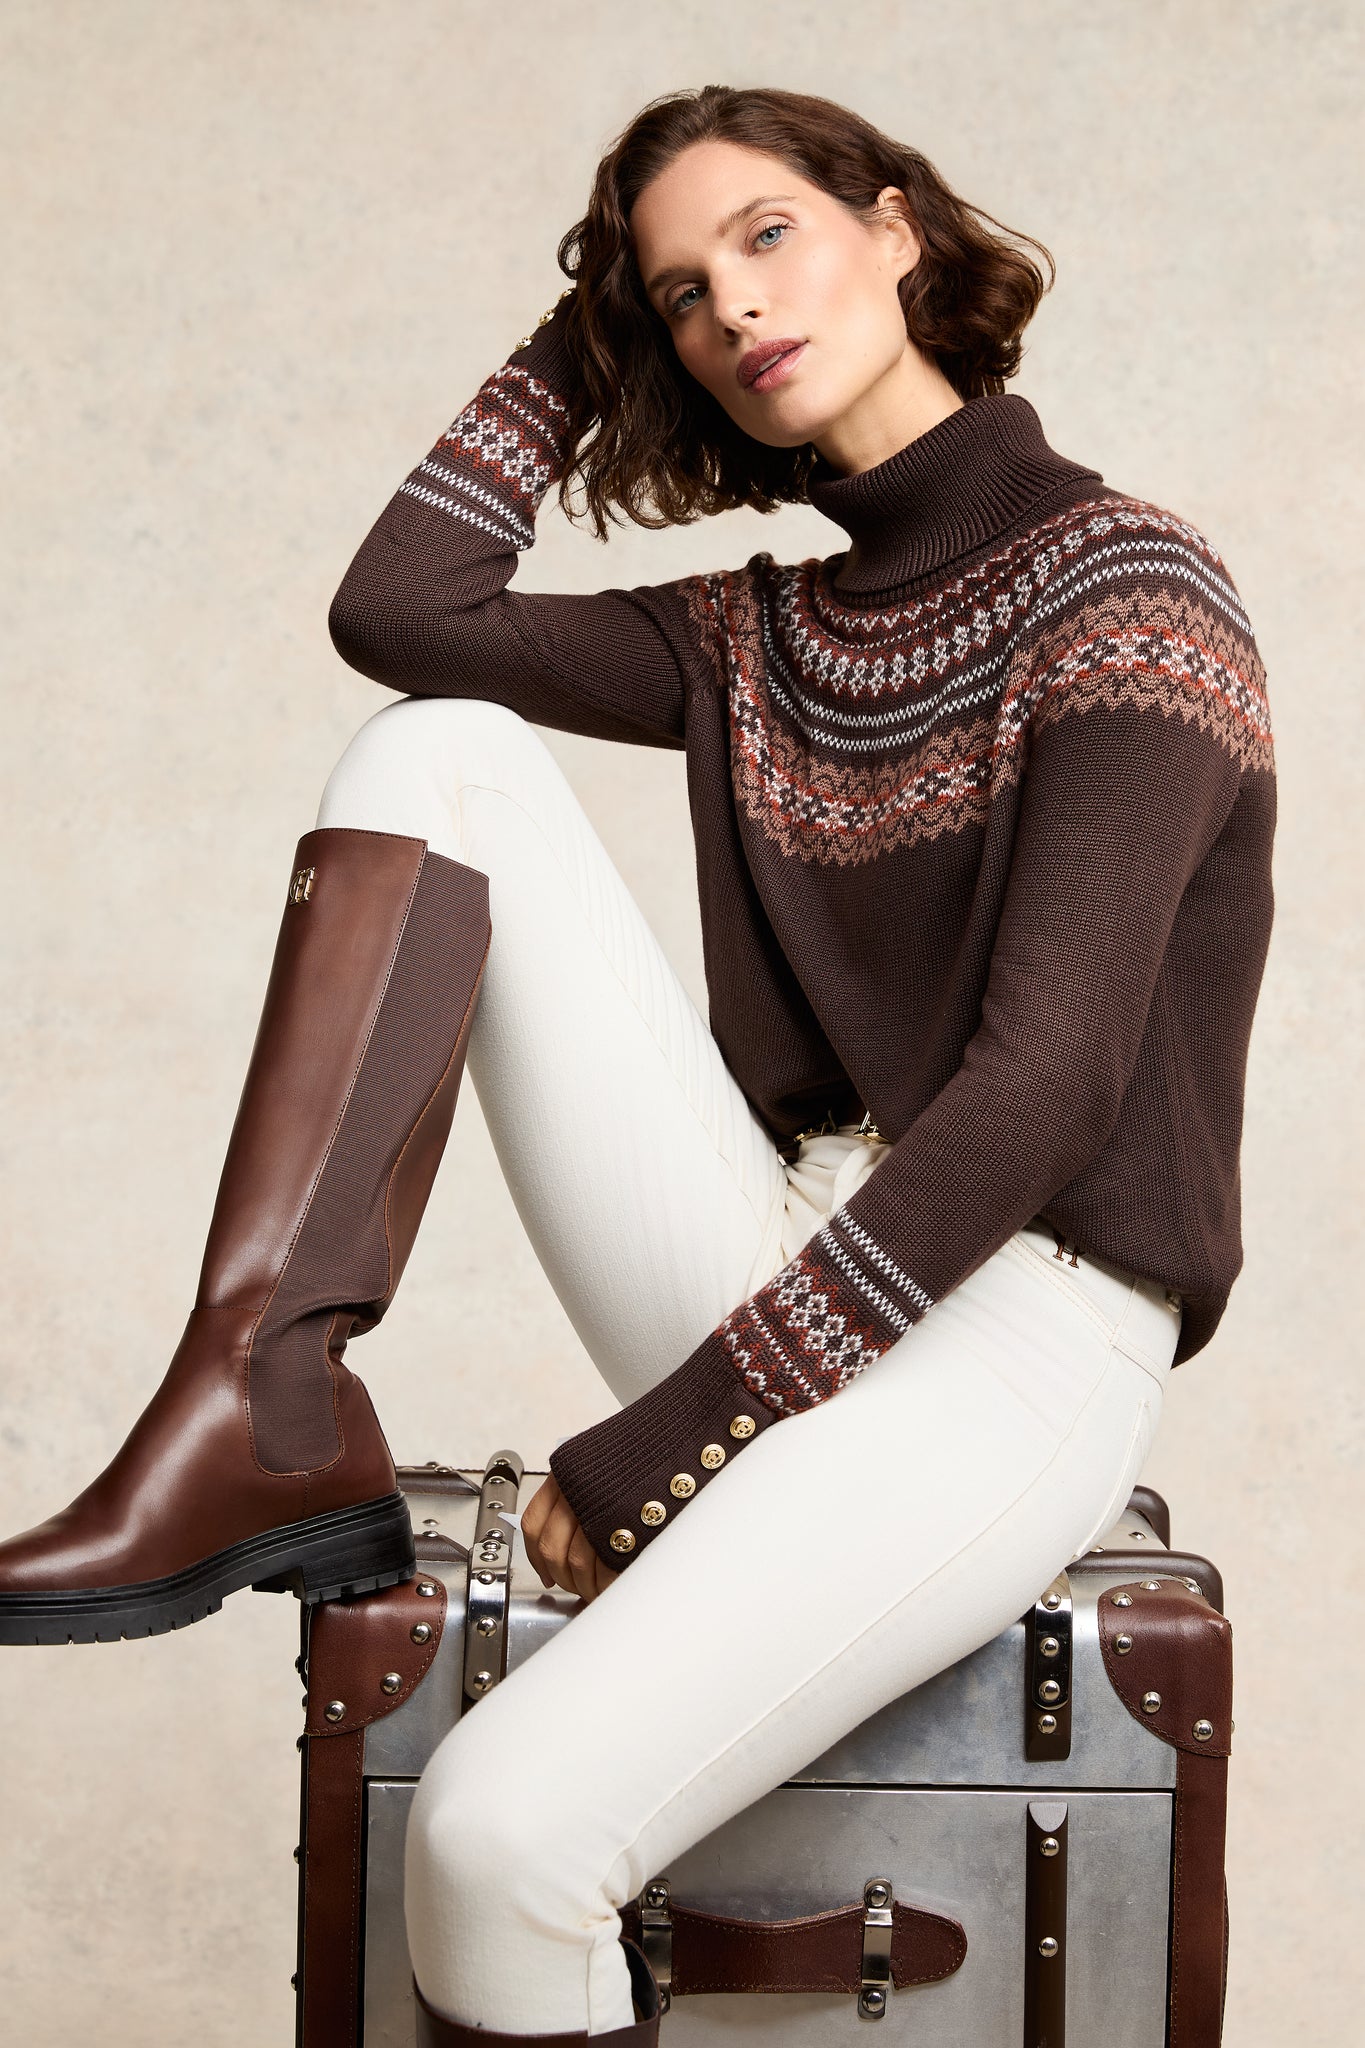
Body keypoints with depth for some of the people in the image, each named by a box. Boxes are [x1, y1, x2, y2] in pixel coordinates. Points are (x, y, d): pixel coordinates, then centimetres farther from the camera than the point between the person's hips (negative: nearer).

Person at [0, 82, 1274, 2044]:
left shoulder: (1127, 591, -7)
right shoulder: (761, 640, 16)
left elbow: (1040, 1085, -17)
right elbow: (397, 608, 7)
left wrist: (663, 1443, -17)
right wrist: (582, 339, 13)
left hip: (1007, 1346, -7)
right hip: (783, 1278, 7)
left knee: (499, 1827, -30)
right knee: (439, 753, -5)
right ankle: (273, 1420, -17)